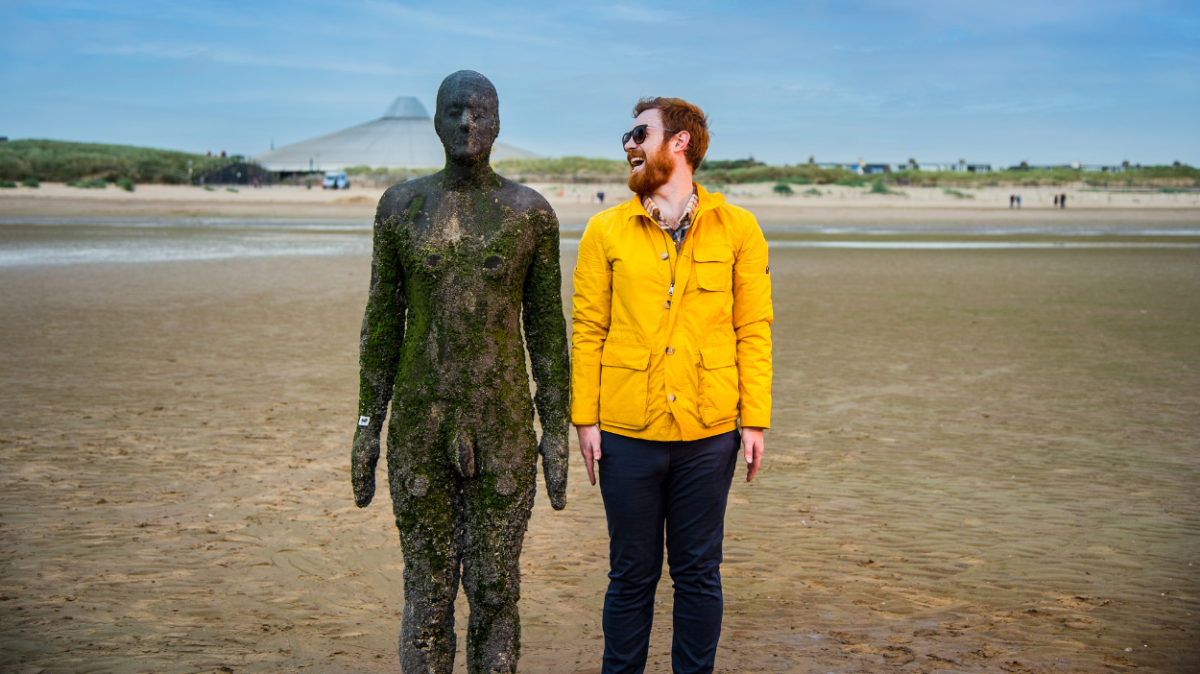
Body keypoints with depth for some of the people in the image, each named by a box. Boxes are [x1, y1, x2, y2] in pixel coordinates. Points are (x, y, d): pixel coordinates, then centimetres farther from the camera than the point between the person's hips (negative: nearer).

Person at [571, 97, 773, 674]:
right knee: (632, 573, 9)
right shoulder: (605, 231, 4)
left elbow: (754, 332, 3)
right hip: (627, 432, 0)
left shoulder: (737, 230, 3)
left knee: (698, 573, 10)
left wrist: (755, 420, -1)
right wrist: (585, 418, -1)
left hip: (708, 436, 0)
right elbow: (588, 330, 4)